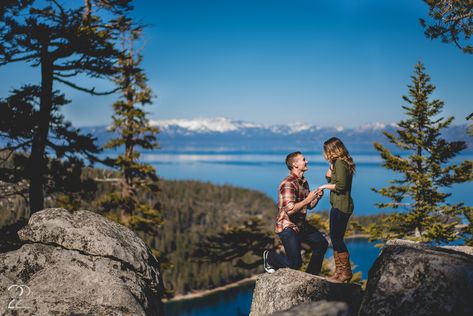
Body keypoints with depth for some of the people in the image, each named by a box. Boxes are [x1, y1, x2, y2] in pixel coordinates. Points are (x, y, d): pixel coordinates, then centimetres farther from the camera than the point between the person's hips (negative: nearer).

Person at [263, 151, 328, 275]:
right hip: (288, 227, -10)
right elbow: (290, 209, -31)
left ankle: (311, 275, 29)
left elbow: (309, 206, 17)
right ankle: (270, 256, 15)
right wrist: (307, 199, -25)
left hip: (301, 225, 10)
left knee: (322, 244, 16)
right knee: (295, 263, -12)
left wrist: (317, 197, -2)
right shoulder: (288, 184, -21)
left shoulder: (304, 182, 9)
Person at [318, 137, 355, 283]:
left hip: (340, 206, -11)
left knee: (337, 239, -5)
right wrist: (331, 165, 5)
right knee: (335, 238, 14)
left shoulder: (340, 163, -15)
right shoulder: (338, 163, 17)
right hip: (339, 205, 11)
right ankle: (339, 271, 20)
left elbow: (340, 185, -22)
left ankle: (346, 272, 3)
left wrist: (325, 186, -10)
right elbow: (329, 178, 14)